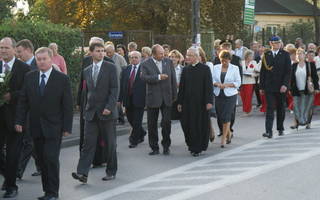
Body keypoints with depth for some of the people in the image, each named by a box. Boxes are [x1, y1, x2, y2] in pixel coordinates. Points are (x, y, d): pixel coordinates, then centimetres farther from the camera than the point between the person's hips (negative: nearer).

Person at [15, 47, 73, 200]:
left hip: (53, 127, -4)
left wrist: (67, 127, -8)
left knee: (51, 158, -8)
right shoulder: (30, 77, 7)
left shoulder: (62, 79, -4)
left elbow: (68, 105, -4)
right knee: (42, 160, 7)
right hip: (36, 127, 4)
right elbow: (23, 101, 8)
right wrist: (19, 121, 0)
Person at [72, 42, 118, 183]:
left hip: (107, 112, -3)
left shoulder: (111, 68, -2)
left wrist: (109, 107, -17)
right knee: (88, 143, -4)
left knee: (110, 144, 5)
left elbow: (115, 89, -8)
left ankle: (111, 172, 18)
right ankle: (82, 173, -8)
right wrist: (85, 109, 13)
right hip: (91, 113, 3)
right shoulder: (87, 71, 13)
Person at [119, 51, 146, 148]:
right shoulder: (126, 70, 9)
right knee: (130, 119, 14)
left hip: (139, 99, -5)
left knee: (137, 121, 0)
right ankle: (142, 133, 36)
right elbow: (121, 85, 8)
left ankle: (134, 140, 11)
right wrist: (120, 99, 3)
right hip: (128, 100, 5)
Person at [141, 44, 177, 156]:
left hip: (167, 98, 2)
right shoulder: (146, 64, -2)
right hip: (153, 98, -1)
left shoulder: (168, 62, 8)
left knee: (167, 122, -2)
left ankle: (166, 146, 15)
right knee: (152, 124, 5)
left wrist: (174, 95, 8)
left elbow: (173, 79, 10)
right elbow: (144, 77, -18)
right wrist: (158, 77, -23)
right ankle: (154, 148, 16)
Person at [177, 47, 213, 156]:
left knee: (200, 125, 1)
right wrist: (179, 102, 7)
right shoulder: (185, 70, 8)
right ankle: (191, 144, 21)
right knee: (187, 124, 2)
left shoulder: (205, 69, -3)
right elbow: (181, 87, 10)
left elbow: (209, 86, -6)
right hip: (188, 102, 4)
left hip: (201, 102, -3)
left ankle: (197, 148, 11)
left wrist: (209, 101, -13)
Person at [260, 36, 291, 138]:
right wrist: (262, 86, 4)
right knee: (270, 108, -7)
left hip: (281, 87, 0)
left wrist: (285, 84, -15)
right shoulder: (266, 55, 6)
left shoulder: (285, 54, 1)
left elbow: (288, 71, -4)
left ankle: (280, 128, 26)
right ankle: (269, 131, -12)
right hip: (269, 87, 0)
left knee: (281, 108, 11)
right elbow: (262, 71, 8)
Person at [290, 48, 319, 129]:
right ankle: (296, 123, 6)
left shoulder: (310, 65, 0)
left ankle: (308, 123, 12)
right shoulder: (294, 66, 7)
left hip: (308, 90, -2)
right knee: (296, 107, -1)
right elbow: (291, 78, 10)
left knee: (308, 107, 1)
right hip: (297, 91, 2)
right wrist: (291, 89, 6)